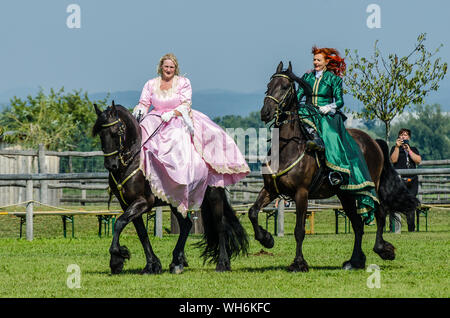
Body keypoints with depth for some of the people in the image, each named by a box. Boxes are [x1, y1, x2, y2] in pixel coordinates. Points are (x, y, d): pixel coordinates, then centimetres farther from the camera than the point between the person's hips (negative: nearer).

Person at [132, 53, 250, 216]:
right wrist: (139, 111, -17)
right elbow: (144, 103, 6)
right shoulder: (151, 84, 11)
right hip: (157, 120, 2)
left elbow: (185, 105, -3)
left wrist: (172, 113, -20)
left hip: (179, 120, -2)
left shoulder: (183, 82, 5)